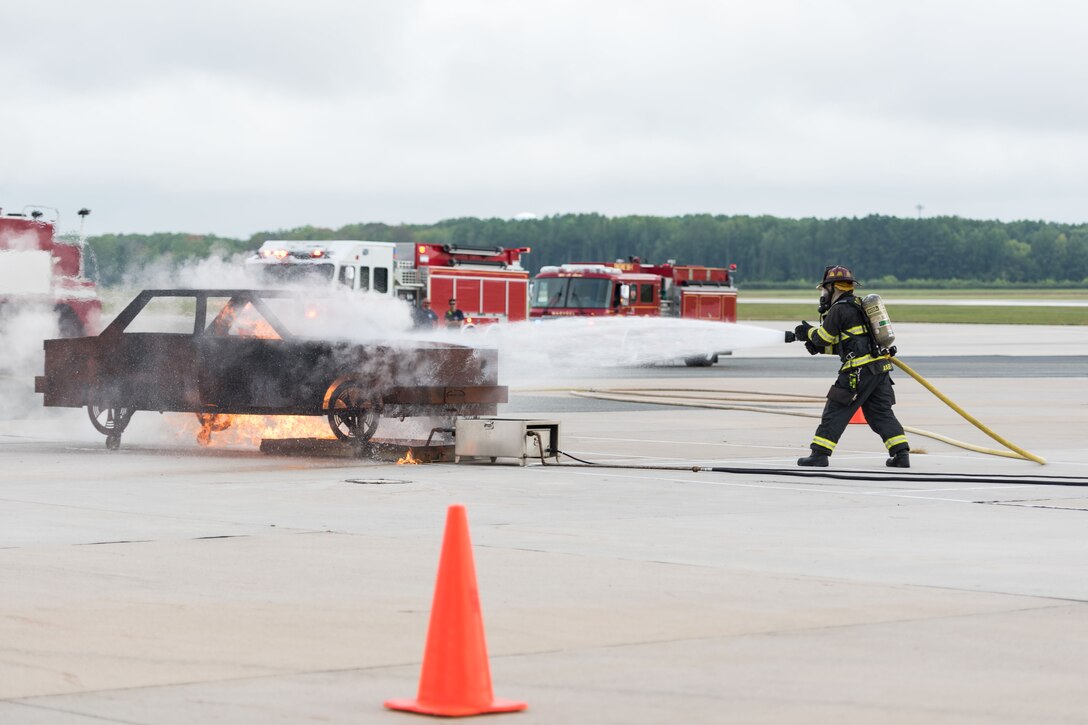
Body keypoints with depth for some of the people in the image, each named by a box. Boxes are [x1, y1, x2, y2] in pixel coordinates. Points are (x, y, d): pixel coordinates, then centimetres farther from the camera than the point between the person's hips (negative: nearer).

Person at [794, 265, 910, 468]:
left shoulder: (839, 309, -7)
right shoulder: (859, 306, 22)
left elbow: (823, 338, -1)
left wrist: (809, 332, 19)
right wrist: (820, 348, 21)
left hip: (859, 369, -8)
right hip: (881, 367, 8)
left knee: (836, 411, -1)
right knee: (881, 413, 11)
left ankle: (820, 454, -1)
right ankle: (902, 454, 3)